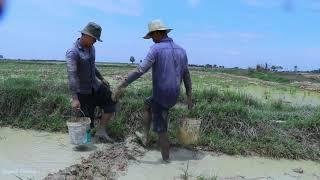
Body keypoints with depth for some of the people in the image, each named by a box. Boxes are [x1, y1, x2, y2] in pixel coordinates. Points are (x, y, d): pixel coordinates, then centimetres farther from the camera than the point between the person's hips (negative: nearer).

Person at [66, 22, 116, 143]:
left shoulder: (91, 48, 3)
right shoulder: (72, 53, -22)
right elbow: (71, 75, -29)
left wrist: (102, 78, 23)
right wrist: (74, 99, -35)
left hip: (95, 86, 7)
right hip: (82, 91, -7)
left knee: (111, 104, -1)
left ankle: (101, 131, 7)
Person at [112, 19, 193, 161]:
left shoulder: (156, 49, -16)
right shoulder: (181, 50, 6)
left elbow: (140, 70, -25)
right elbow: (186, 75, 10)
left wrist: (120, 87, -22)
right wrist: (189, 96, 17)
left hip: (161, 97, -7)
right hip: (173, 96, 7)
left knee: (161, 129, 13)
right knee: (147, 104, 32)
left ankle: (166, 160, 25)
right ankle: (145, 136, 35)